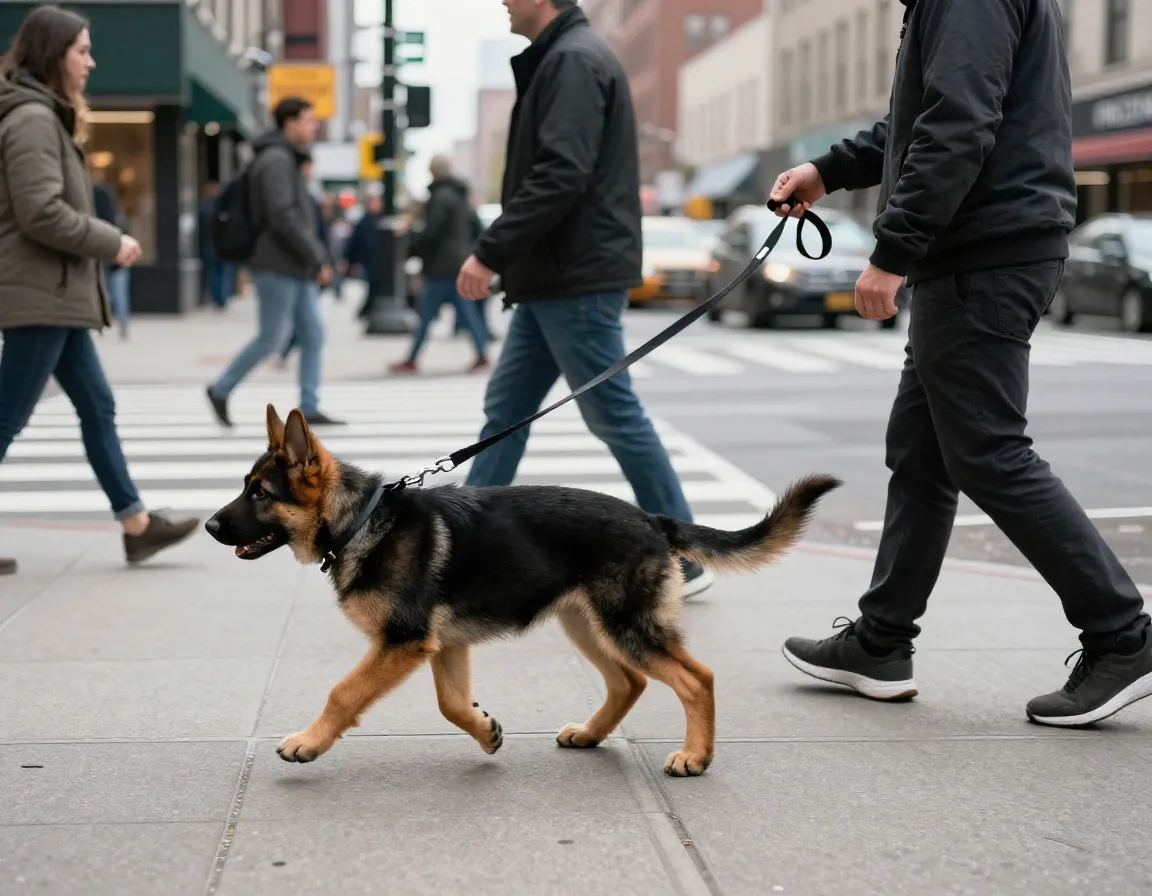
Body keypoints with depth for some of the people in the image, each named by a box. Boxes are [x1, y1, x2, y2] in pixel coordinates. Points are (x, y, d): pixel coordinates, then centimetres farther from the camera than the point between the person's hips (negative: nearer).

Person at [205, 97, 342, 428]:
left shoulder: (287, 160, 19)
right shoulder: (276, 159, -13)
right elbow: (283, 217, -21)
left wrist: (317, 258, 17)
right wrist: (318, 259, -19)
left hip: (297, 268, 9)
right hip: (278, 267, -9)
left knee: (313, 334, 3)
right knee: (272, 338, -4)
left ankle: (309, 408, 4)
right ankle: (221, 390, 10)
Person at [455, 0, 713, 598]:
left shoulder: (575, 59, -14)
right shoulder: (559, 58, 17)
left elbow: (560, 177, -23)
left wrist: (490, 252, -20)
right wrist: (504, 257, 16)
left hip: (577, 280, -10)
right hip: (553, 279, 10)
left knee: (615, 416, -4)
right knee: (506, 407, 12)